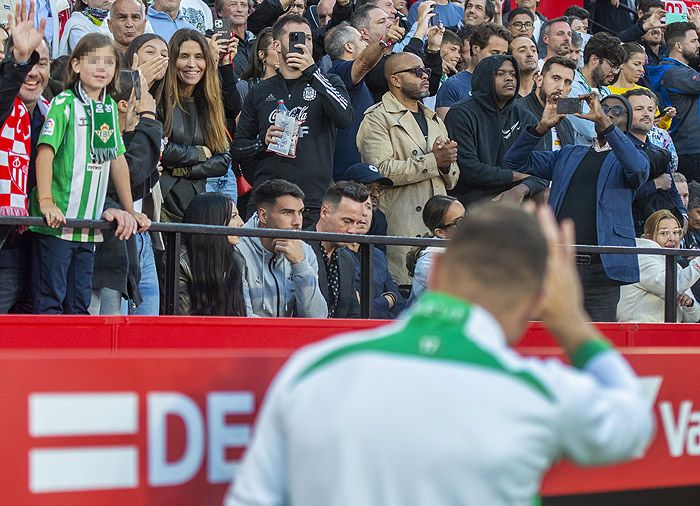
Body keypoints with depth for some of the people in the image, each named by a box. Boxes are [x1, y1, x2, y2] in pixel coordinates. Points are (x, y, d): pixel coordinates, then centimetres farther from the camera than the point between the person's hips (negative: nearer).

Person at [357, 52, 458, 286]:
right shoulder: (377, 119, 0)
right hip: (401, 228, -7)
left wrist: (447, 164, -2)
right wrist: (433, 161, -11)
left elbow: (452, 180, 23)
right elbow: (382, 171, -15)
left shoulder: (434, 120, 24)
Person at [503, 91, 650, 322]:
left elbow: (636, 167, -15)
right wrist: (542, 126, 1)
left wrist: (604, 121, -19)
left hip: (600, 270, -3)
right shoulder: (568, 155, 22)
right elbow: (515, 162, 16)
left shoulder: (630, 159, 10)